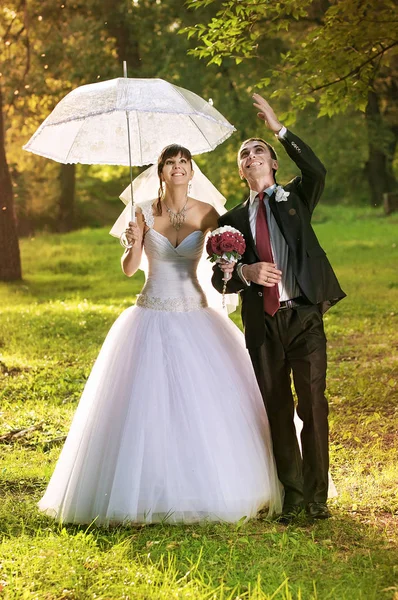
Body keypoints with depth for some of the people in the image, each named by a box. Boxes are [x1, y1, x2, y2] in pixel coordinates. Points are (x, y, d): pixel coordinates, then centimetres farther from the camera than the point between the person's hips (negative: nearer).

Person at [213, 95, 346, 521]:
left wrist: (279, 128, -14)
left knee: (312, 406, -6)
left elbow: (317, 170, -12)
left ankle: (316, 495, 3)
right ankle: (293, 495, 15)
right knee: (277, 411, 6)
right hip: (263, 326, 3)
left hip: (304, 317, -2)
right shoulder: (233, 220, 14)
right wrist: (245, 272, -12)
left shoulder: (295, 198, 10)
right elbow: (220, 279, 10)